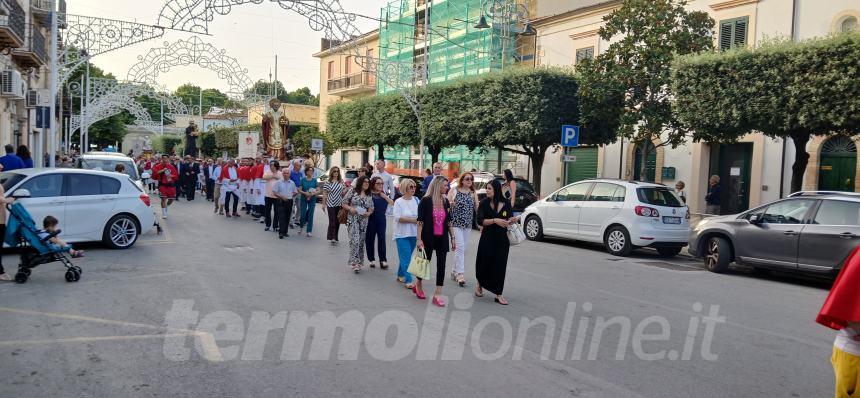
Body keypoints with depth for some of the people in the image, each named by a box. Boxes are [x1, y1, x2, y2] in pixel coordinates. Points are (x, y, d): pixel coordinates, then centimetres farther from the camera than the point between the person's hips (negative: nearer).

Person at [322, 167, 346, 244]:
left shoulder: (341, 181, 8)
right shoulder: (328, 182, -4)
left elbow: (344, 189, 20)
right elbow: (324, 193, -3)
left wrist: (344, 191, -4)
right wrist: (323, 203, -7)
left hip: (339, 204, 4)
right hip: (331, 204, -4)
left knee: (337, 221, 8)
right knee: (332, 221, -9)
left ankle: (335, 238, 18)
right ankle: (332, 238, -10)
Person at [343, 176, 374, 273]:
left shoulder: (369, 196, 11)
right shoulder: (353, 191, 0)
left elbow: (371, 208, 15)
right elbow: (344, 203, 1)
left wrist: (368, 213, -6)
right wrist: (350, 209, -16)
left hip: (364, 221, 5)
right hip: (353, 220, -4)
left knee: (361, 242, 8)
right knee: (355, 240, -16)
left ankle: (359, 262, 19)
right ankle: (355, 262, -15)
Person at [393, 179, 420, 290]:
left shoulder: (416, 200, 5)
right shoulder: (399, 202, -8)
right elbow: (398, 218, -15)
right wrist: (413, 220, -15)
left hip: (413, 233, 5)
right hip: (402, 234, -5)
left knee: (406, 256, 14)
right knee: (406, 258, -8)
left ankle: (400, 275, 31)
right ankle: (407, 281, -5)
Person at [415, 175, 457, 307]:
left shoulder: (445, 201, 7)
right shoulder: (426, 200, -10)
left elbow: (449, 221, 11)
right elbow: (420, 221, -11)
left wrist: (452, 238, 9)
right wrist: (419, 239, -16)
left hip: (442, 238, 5)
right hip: (428, 238, -4)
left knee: (441, 265, 0)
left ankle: (437, 295, 4)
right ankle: (418, 284, 36)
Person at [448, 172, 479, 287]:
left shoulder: (473, 193, 9)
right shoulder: (454, 191, 1)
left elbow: (477, 208, 8)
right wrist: (450, 204, -23)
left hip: (468, 225, 4)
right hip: (456, 223, -4)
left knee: (462, 249, 9)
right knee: (460, 247, -13)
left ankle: (455, 271, 21)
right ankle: (460, 274, -13)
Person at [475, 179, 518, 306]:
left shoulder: (506, 203, 0)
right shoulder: (484, 203, -5)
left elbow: (509, 220, 7)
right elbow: (480, 221, -12)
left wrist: (512, 220, -15)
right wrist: (495, 220, -25)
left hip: (502, 239, 1)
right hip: (487, 238, -1)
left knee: (500, 265, 1)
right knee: (485, 263, 7)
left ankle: (498, 294, 8)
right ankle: (479, 285, 35)